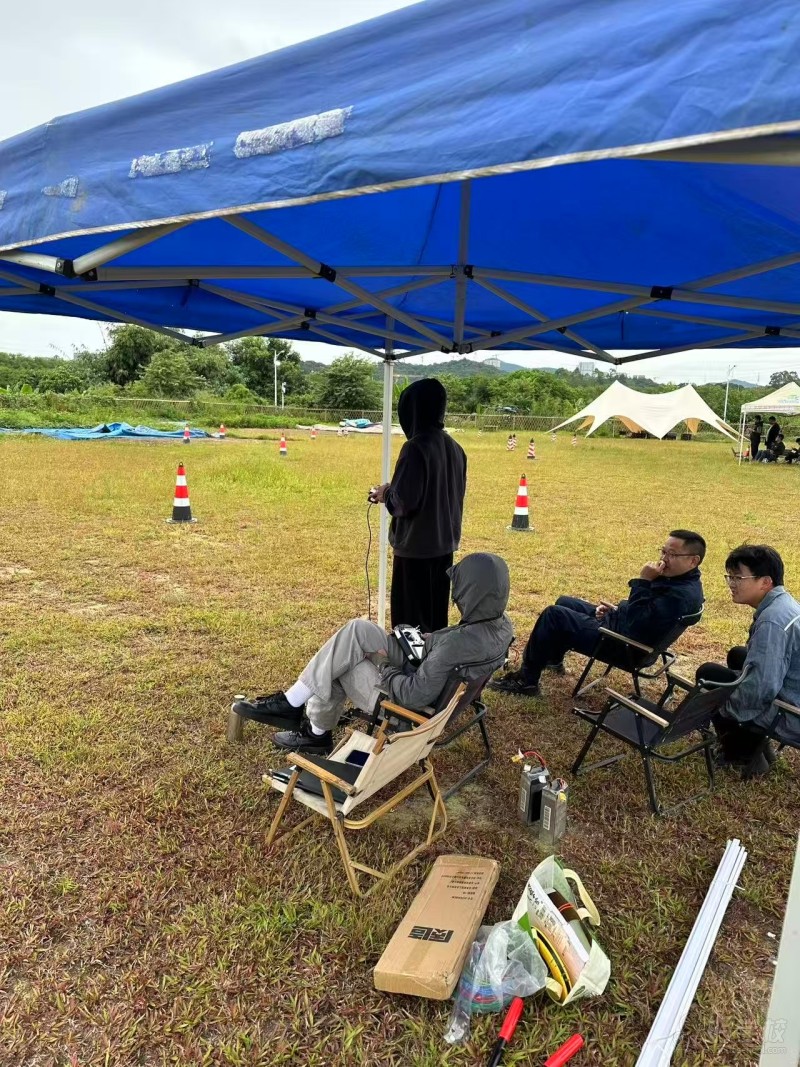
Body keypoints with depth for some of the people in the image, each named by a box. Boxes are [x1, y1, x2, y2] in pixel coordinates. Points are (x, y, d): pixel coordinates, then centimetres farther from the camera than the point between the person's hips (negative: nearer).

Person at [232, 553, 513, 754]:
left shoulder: (458, 644, -35)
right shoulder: (502, 623, -9)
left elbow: (415, 695, -30)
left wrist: (384, 667, -13)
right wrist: (430, 641, -2)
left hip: (414, 706, -8)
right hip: (438, 682, 9)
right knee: (359, 630, 3)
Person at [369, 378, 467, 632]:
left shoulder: (416, 448, -19)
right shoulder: (454, 448, 5)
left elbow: (403, 501, -23)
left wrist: (385, 493, 0)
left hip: (416, 545, -8)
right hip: (444, 543, 8)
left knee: (411, 618, 4)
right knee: (436, 612, 19)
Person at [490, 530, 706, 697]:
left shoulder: (682, 595, -29)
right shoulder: (678, 578, 3)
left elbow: (636, 625, -34)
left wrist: (643, 581, -31)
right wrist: (616, 609, 4)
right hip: (618, 621, 11)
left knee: (553, 615, -14)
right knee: (564, 602, 23)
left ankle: (526, 681, -5)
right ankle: (554, 659, 40)